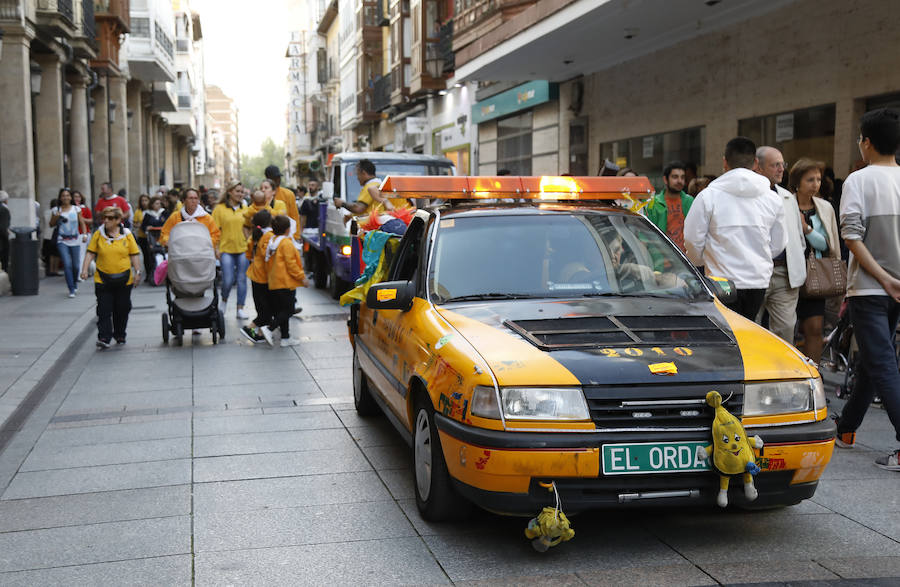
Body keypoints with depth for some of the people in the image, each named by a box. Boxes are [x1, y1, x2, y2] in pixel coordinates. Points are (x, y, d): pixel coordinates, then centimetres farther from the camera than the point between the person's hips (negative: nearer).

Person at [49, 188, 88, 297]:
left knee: (75, 265, 6)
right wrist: (56, 217, -10)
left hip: (75, 241, 1)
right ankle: (71, 290, -6)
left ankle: (75, 283, 35)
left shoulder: (76, 209, 3)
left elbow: (82, 223, 6)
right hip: (62, 241, -1)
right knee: (67, 264, -12)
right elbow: (51, 224, 9)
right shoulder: (56, 210, 2)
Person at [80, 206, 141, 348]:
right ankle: (104, 338, -7)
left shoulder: (127, 235, 1)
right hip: (103, 279, 0)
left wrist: (137, 272, -2)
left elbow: (134, 255, 4)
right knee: (104, 309, -6)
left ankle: (120, 335, 27)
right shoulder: (99, 234, 2)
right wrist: (84, 269, -7)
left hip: (124, 279, 0)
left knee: (122, 309, 10)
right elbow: (90, 253, 3)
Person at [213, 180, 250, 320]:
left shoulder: (245, 209, 9)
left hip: (243, 249, 3)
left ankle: (240, 309, 11)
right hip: (226, 250, -3)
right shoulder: (219, 209, 0)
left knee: (242, 279, 3)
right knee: (228, 280, -7)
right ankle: (224, 299, 23)